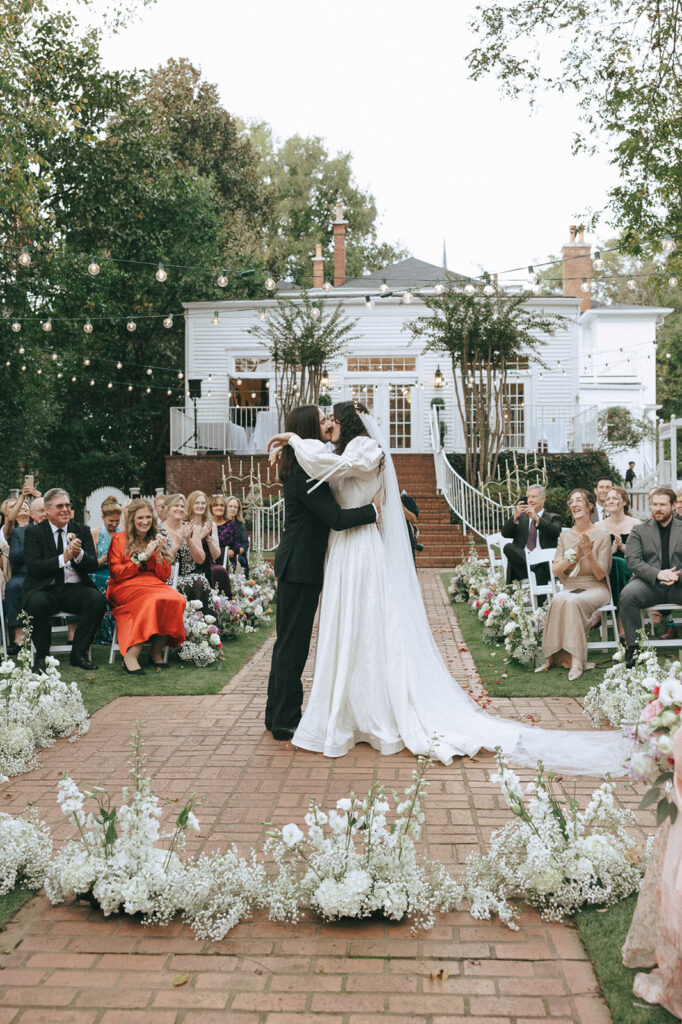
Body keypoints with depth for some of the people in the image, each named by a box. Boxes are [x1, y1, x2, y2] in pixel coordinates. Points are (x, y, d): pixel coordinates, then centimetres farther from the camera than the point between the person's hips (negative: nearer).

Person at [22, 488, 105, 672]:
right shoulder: (33, 533, 3)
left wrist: (79, 554, -19)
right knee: (37, 602, -35)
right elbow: (33, 567, -11)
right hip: (45, 590, -2)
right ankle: (42, 656, -13)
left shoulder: (82, 531, 11)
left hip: (74, 589, 3)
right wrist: (64, 558, -22)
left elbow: (93, 566, 3)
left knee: (98, 599, -27)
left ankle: (78, 653, -11)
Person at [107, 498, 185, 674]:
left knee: (177, 600, -30)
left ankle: (156, 651, -18)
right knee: (154, 600, -37)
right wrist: (143, 556, -10)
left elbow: (164, 576, 10)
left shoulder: (158, 540, 15)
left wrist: (158, 553, -6)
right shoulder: (119, 539, 5)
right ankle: (130, 656, -34)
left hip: (154, 585, 4)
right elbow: (116, 574, -4)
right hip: (125, 588, -4)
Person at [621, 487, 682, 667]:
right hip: (649, 583, 0)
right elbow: (632, 560, -2)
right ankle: (633, 647, -22)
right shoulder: (639, 530, 12)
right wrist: (658, 573, -19)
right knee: (628, 594, -33)